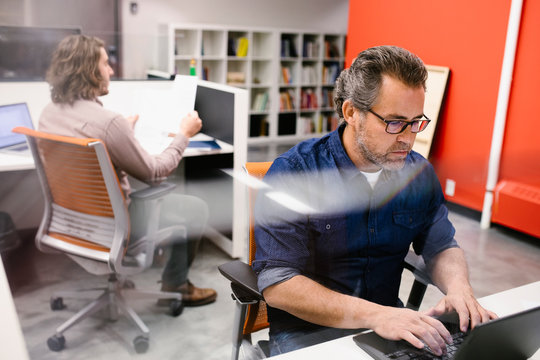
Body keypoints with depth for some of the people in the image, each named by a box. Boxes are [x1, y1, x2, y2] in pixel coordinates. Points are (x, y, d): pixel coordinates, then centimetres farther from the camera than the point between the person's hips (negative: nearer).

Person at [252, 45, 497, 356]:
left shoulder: (419, 173, 0)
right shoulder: (293, 173, -16)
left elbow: (442, 247, 11)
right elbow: (278, 284, -22)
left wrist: (458, 286, -12)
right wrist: (374, 315, -31)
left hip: (389, 317, 4)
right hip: (308, 330, -4)